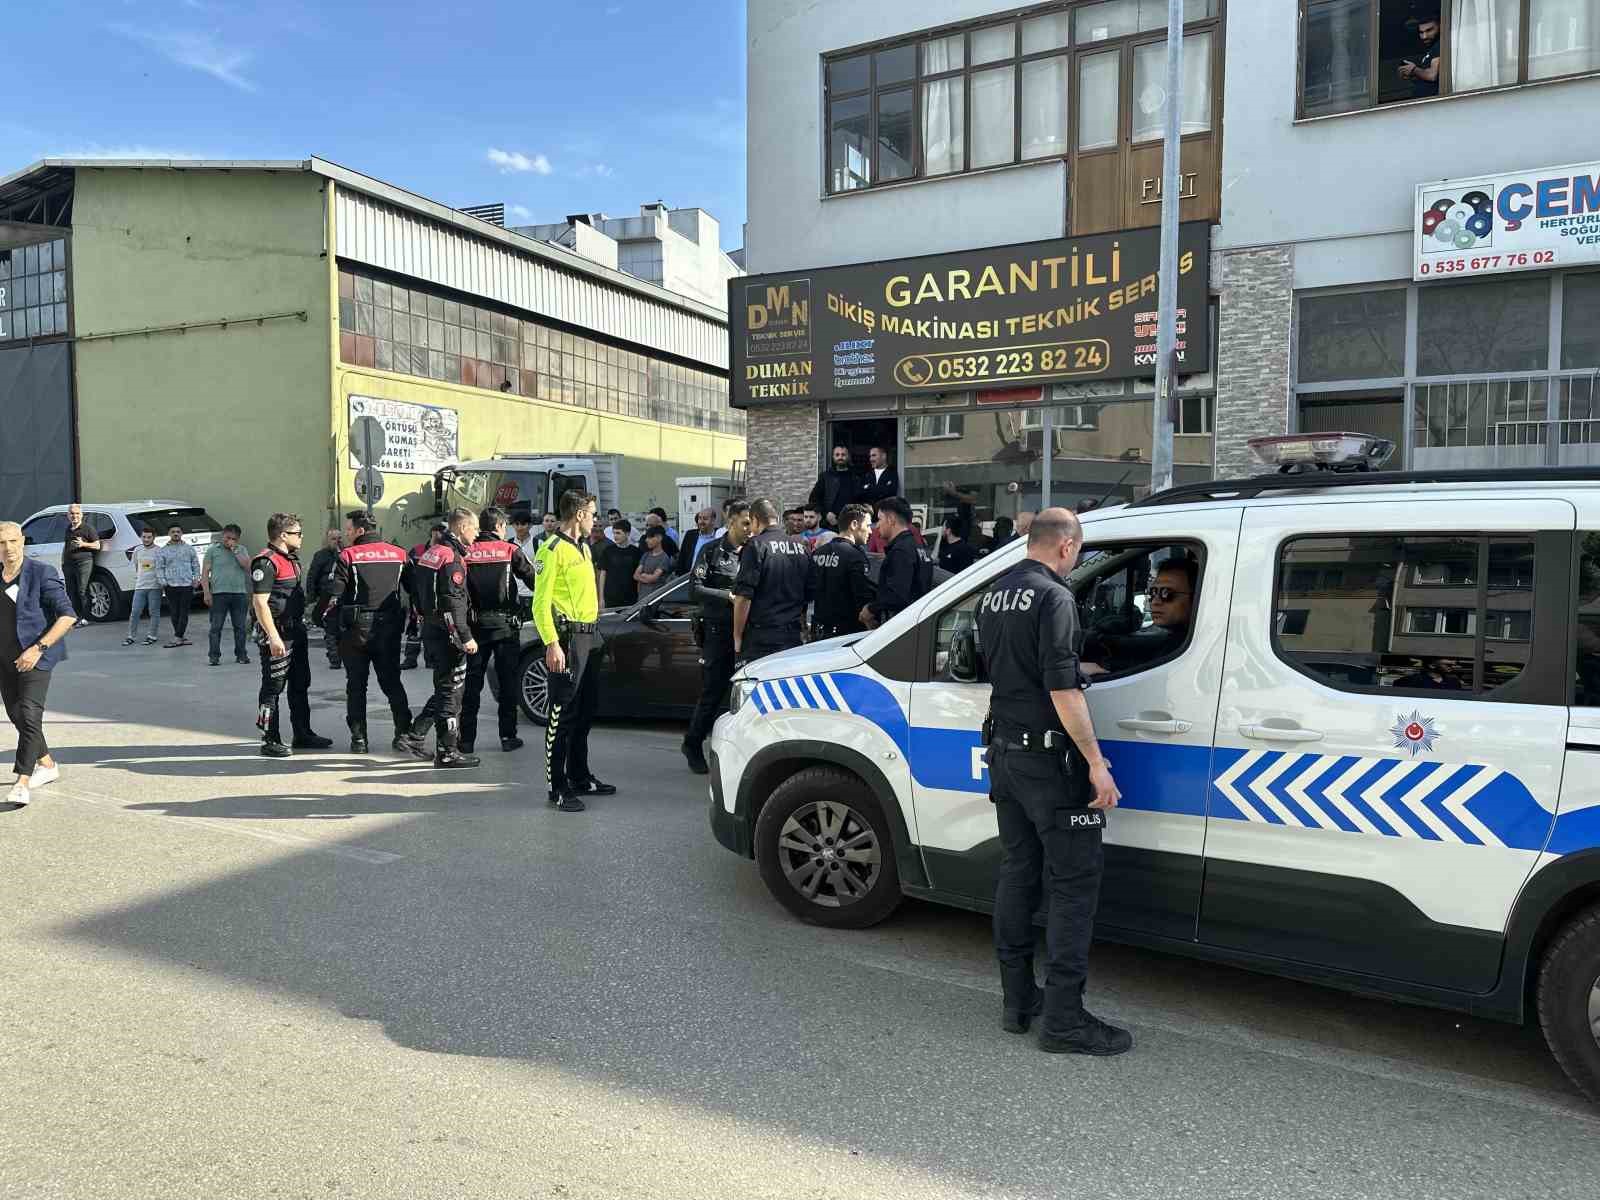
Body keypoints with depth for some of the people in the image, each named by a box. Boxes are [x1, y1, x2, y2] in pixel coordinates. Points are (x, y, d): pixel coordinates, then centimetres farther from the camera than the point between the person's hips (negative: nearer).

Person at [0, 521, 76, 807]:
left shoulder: (41, 573, -10)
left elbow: (68, 616, -14)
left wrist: (38, 648, -21)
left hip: (34, 657, -6)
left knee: (29, 714, -14)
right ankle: (48, 765, 31)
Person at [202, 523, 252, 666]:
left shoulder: (241, 550, 12)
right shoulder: (212, 550, 6)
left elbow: (247, 566, -5)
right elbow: (205, 572, 3)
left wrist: (235, 550, -6)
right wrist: (207, 593, -6)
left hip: (240, 593, 2)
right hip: (219, 594, -2)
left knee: (240, 627, 6)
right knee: (216, 626, -1)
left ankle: (241, 654, 15)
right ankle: (214, 656, 3)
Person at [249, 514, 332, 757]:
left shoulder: (291, 558, 15)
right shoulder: (266, 562, -15)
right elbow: (259, 602, -21)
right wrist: (273, 637, -25)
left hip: (296, 630, 10)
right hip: (277, 633, -10)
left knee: (300, 684, 15)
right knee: (273, 687, -2)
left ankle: (303, 734, 25)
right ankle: (270, 740, 6)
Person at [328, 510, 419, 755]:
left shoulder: (347, 556, -6)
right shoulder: (399, 554, 5)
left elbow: (334, 596, -9)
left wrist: (333, 629, -1)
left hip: (356, 629, -3)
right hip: (389, 628, 3)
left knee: (356, 684, 8)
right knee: (392, 682, 10)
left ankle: (358, 738, 10)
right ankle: (404, 733, 1)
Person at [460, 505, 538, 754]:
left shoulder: (466, 552, 1)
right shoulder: (510, 550, -4)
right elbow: (533, 580, -6)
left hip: (475, 624, 2)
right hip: (505, 624, -2)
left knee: (472, 682, 8)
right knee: (507, 682, 8)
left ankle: (467, 739, 9)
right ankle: (508, 736, 10)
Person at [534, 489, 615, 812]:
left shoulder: (583, 547, 18)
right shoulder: (553, 549, -11)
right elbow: (541, 602, -16)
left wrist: (591, 633, 18)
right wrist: (552, 643, -23)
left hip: (587, 637, 10)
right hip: (566, 639, -9)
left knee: (586, 710, 15)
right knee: (562, 715, -6)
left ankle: (579, 777, 27)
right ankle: (557, 787, 0)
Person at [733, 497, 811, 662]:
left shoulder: (756, 545, -8)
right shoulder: (801, 546, 12)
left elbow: (744, 596, -13)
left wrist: (737, 638, -6)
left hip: (760, 638, -6)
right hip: (793, 637, 6)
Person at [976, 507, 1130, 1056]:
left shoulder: (993, 595, 11)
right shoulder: (1053, 598, -15)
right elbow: (1062, 688, -22)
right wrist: (1095, 762, -18)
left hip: (1003, 752, 9)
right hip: (1047, 759, -9)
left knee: (1017, 871, 15)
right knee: (1074, 880, -1)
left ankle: (1017, 999, 23)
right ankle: (1063, 1019, 2)